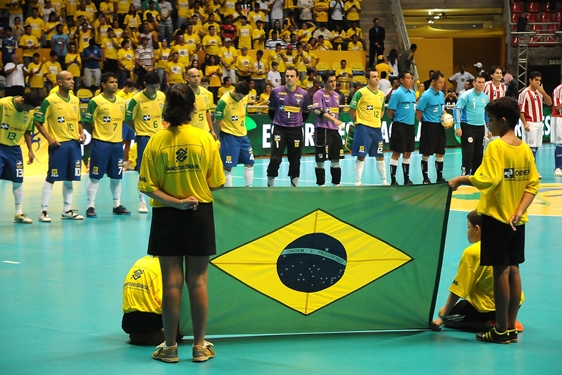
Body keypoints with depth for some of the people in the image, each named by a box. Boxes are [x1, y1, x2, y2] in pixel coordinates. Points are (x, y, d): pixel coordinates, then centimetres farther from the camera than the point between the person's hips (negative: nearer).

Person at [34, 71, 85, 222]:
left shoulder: (75, 100, 11)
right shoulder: (50, 100, -8)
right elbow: (38, 122, -6)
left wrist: (81, 133, 4)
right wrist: (49, 138, -13)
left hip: (74, 143, 6)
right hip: (58, 144, -6)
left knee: (69, 179, 9)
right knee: (51, 178, -4)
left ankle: (67, 210, 17)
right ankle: (44, 211, 1)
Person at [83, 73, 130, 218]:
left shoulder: (121, 102, 9)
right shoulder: (96, 101, -8)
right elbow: (88, 122, -7)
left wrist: (120, 136, 9)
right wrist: (96, 135, -9)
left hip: (117, 143, 6)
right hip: (100, 143, -5)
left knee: (116, 176, 11)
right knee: (95, 176, -2)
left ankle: (117, 205, 21)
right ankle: (90, 206, 4)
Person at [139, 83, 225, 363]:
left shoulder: (156, 141, -7)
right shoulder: (205, 139, -8)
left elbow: (148, 186, -10)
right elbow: (216, 183, -5)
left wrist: (175, 201, -11)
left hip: (166, 215, 0)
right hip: (200, 214, 0)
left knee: (172, 281, 6)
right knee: (198, 280, 8)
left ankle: (170, 347, 12)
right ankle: (199, 346, 14)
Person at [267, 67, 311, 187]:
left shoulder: (304, 94, -2)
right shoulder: (276, 92, -4)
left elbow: (306, 113, 11)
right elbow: (271, 111, 9)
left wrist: (298, 123, 12)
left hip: (296, 131, 1)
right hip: (279, 129, -1)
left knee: (295, 160, 7)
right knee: (275, 159, -9)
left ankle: (294, 186, 18)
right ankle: (270, 186, 1)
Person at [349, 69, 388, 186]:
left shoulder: (381, 94, 10)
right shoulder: (361, 92, -9)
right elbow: (352, 110, -7)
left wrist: (377, 121, 11)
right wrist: (358, 121, -2)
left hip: (377, 128, 6)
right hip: (363, 128, -6)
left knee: (380, 156, 10)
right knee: (361, 156, -3)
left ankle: (384, 181, 19)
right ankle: (358, 182, 3)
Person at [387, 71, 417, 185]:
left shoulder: (412, 93, 10)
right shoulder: (397, 94, -12)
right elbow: (390, 111, -11)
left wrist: (411, 117, 11)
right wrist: (396, 119, 1)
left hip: (410, 125, 7)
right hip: (400, 126, -7)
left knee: (407, 153, 12)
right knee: (397, 153, -3)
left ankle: (407, 179, 20)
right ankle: (393, 180, 2)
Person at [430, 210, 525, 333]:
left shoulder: (471, 252, -16)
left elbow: (458, 290, -12)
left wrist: (442, 317, -1)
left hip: (490, 307, -8)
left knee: (448, 316, 6)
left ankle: (490, 325, -11)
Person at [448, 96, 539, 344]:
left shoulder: (497, 147, -15)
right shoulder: (525, 149, 7)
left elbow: (487, 180, -24)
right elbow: (533, 184, 5)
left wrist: (460, 180, -13)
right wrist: (519, 212, -2)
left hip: (497, 217, -7)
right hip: (517, 221, 7)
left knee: (501, 271, -3)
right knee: (513, 270, 11)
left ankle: (501, 330, 3)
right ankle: (511, 328, 16)